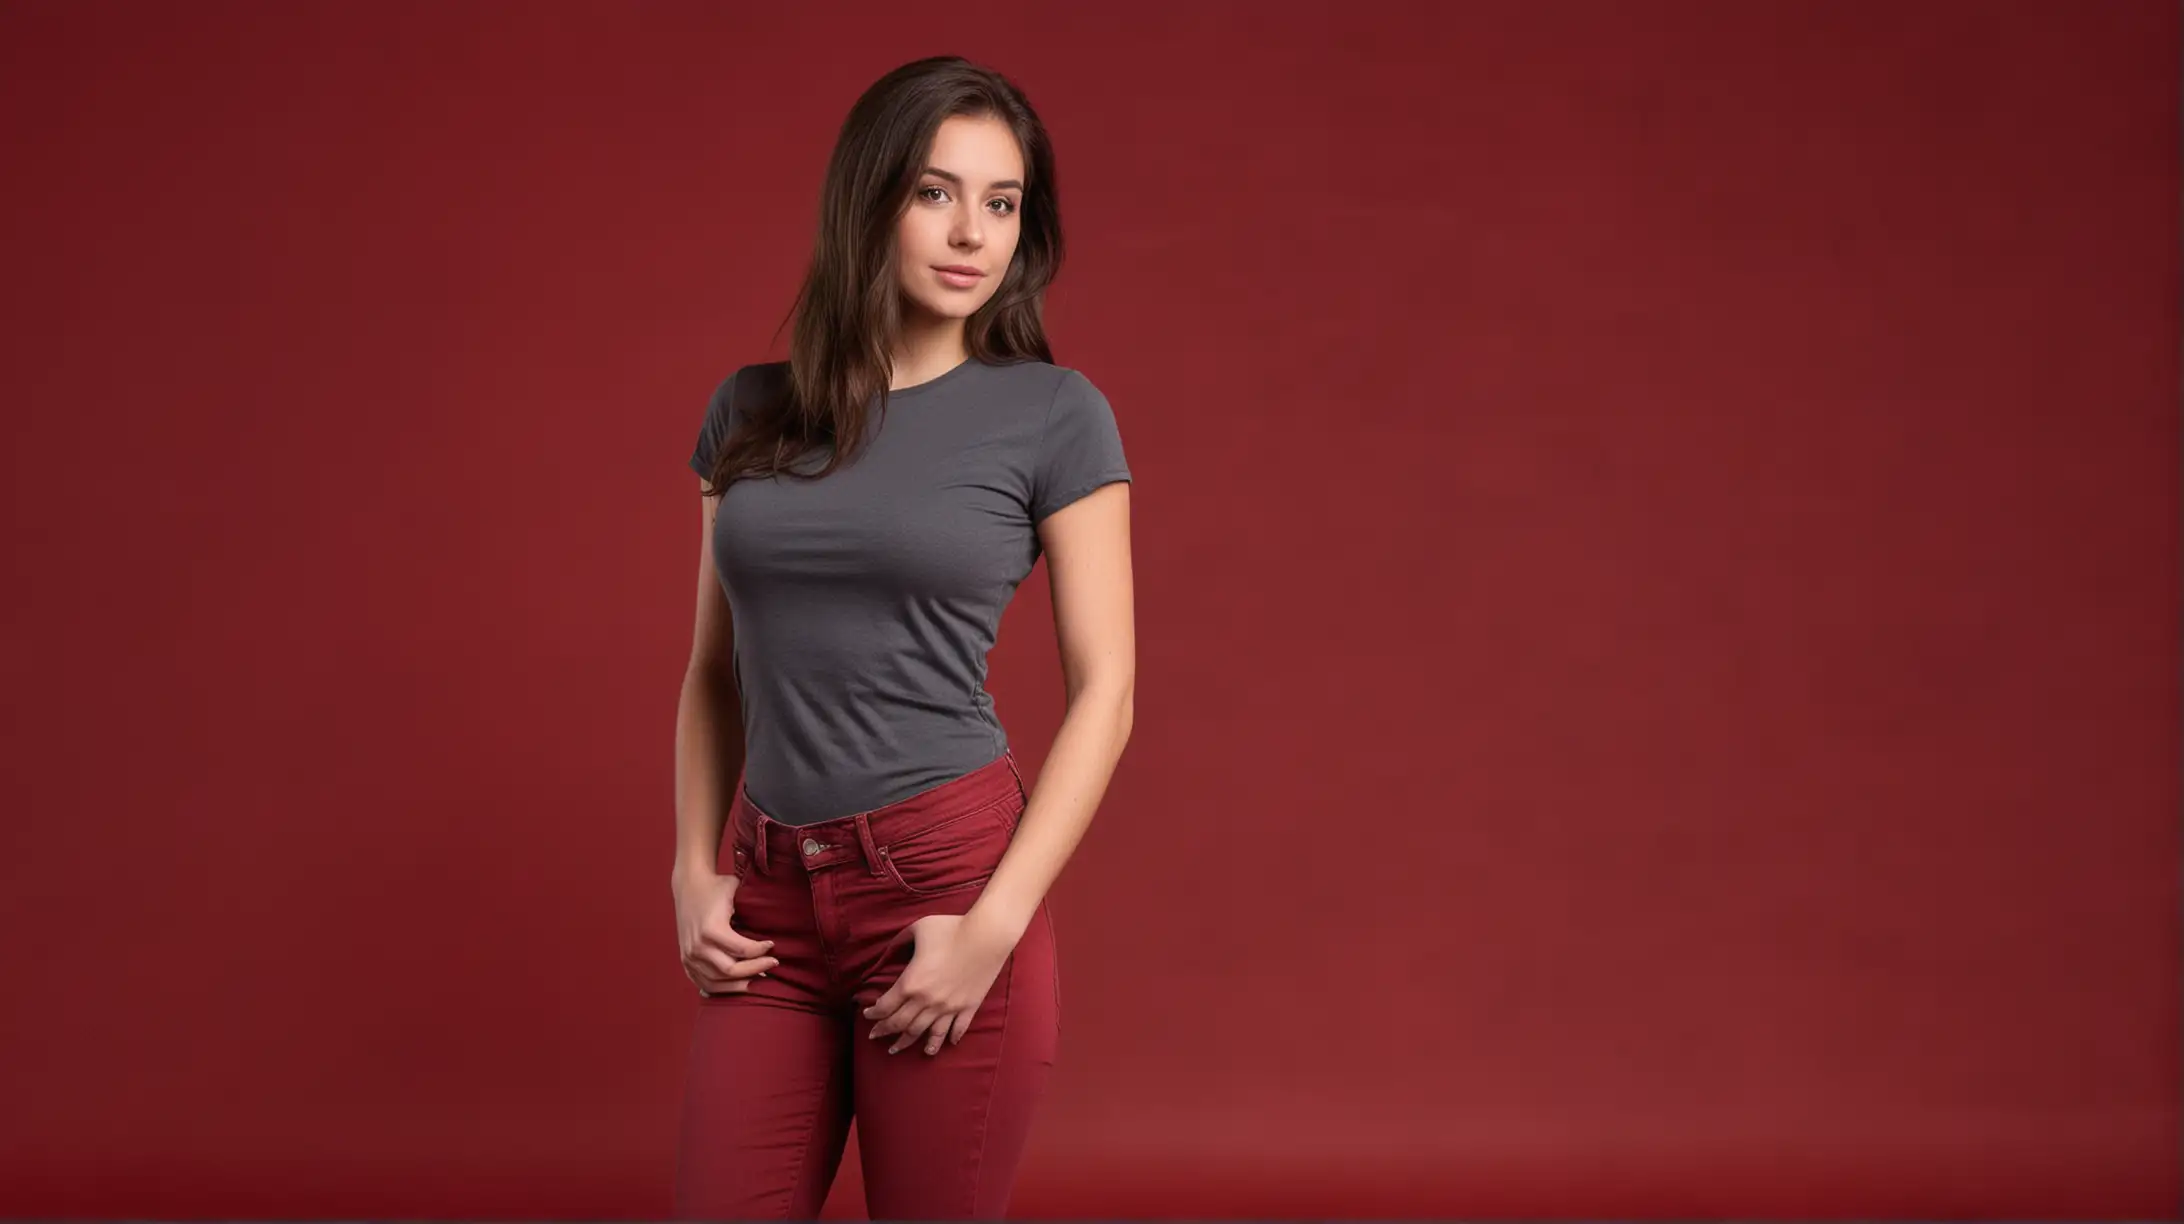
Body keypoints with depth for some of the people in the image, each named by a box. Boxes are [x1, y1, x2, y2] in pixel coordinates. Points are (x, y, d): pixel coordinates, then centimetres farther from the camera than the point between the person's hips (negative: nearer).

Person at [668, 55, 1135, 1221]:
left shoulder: (1055, 414, -4)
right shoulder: (750, 410, 7)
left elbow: (1104, 691, -5)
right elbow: (713, 670, 14)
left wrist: (994, 927, -13)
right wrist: (693, 872, 2)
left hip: (949, 873, -3)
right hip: (773, 895, 4)